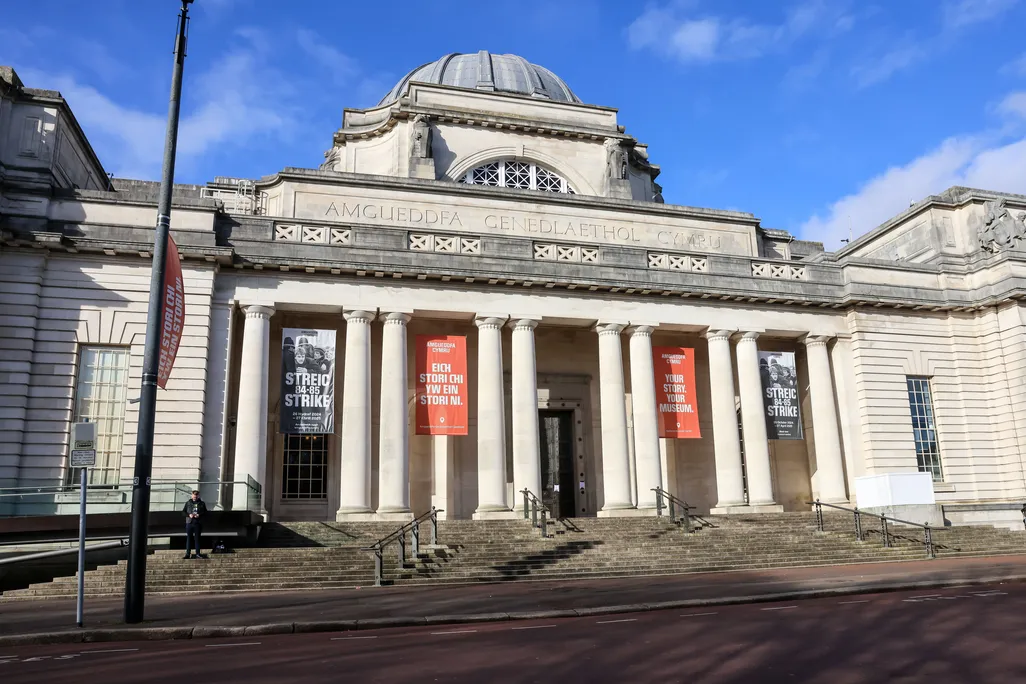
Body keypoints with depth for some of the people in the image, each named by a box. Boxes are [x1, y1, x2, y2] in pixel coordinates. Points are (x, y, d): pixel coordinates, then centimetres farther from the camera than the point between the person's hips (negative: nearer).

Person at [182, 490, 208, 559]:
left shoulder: (202, 503, 7)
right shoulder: (188, 503, 8)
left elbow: (205, 512, 7)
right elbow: (183, 512, 8)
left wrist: (199, 515, -12)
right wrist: (189, 515, -10)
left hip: (198, 523, 0)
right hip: (189, 523, 0)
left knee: (197, 538, 4)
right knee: (189, 538, 1)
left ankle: (198, 553, 10)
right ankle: (188, 553, 6)